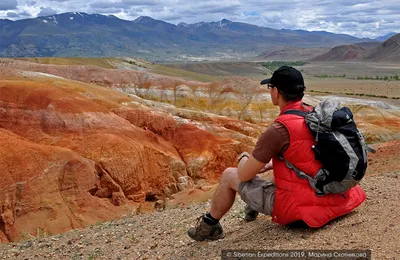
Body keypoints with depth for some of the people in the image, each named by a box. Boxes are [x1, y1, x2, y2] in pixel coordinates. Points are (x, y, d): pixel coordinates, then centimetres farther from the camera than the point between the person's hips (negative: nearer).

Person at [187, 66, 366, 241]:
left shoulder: (278, 130, -24)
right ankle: (253, 207, 44)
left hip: (294, 206, -7)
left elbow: (244, 175, -14)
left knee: (229, 176, 8)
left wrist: (244, 159, 8)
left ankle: (209, 226, 28)